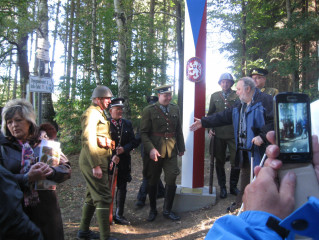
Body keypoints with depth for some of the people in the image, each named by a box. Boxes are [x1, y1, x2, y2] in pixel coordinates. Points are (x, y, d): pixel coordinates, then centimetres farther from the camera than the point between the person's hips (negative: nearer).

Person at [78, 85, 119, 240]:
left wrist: (110, 156, 12)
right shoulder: (92, 113, -12)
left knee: (92, 197, 17)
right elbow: (89, 140, -21)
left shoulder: (99, 114, 20)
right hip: (93, 162, -11)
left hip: (99, 160, 11)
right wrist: (96, 166, -23)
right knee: (103, 198, -9)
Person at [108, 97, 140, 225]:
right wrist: (112, 155, -14)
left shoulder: (127, 124, 10)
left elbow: (134, 141, 6)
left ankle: (119, 215, 21)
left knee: (122, 187, 9)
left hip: (124, 161, 4)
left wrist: (124, 149, -12)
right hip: (108, 160, -4)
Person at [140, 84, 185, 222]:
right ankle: (153, 210, 27)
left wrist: (181, 147, 12)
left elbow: (179, 130, 14)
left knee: (171, 180, -1)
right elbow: (143, 133, -8)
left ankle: (167, 210, 16)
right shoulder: (149, 111, -5)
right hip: (154, 151, -3)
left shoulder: (175, 109, 9)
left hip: (171, 150, 3)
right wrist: (151, 149, -19)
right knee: (153, 182, 9)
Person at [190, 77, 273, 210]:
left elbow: (274, 120, -18)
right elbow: (223, 117, 17)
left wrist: (262, 136, -25)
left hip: (259, 149, -8)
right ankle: (241, 203, 35)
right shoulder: (239, 105, 16)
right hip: (244, 149, 8)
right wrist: (203, 122, 14)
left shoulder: (265, 100, -10)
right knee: (245, 176, 21)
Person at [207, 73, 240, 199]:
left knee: (236, 161, -2)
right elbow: (210, 114, 16)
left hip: (234, 134, -2)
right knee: (220, 162, 8)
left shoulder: (237, 96, 3)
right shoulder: (214, 96, 10)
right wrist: (210, 128, 4)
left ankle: (233, 186, 18)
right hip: (218, 134, 2)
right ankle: (222, 187, 22)